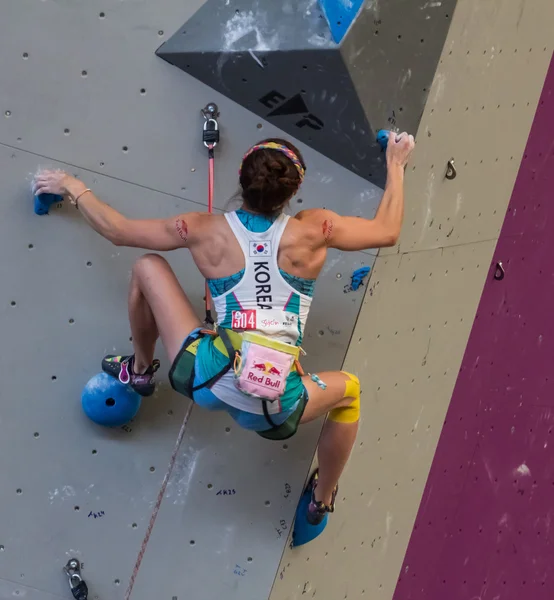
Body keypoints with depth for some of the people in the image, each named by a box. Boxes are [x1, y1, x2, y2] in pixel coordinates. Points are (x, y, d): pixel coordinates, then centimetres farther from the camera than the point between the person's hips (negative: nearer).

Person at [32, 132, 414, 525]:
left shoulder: (206, 231, 0)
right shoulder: (312, 231, -3)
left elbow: (116, 229, 10)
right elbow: (388, 231, 11)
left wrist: (73, 188, 27)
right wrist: (396, 165, 25)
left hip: (208, 381, 0)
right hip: (275, 411, 0)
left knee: (148, 267, 17)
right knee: (349, 389, 35)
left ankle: (140, 370, 41)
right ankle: (323, 500, 46)